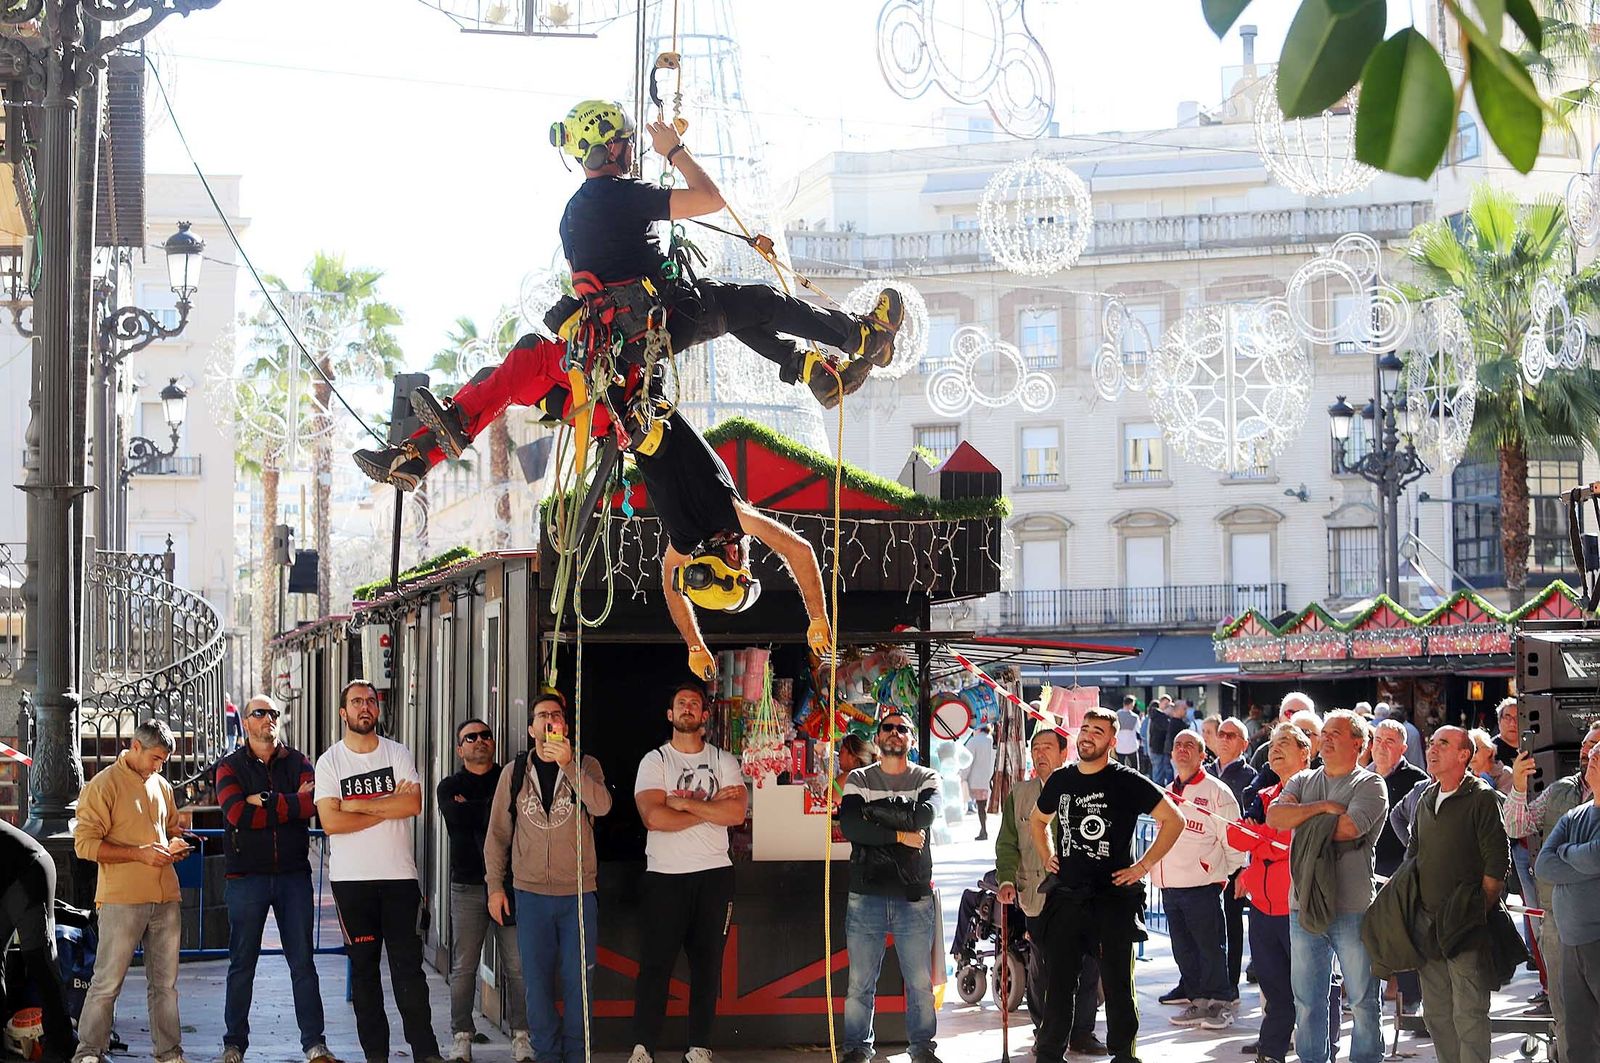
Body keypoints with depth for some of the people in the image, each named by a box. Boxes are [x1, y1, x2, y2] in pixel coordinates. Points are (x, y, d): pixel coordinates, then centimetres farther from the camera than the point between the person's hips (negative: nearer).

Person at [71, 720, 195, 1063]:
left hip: (166, 898, 6)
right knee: (108, 981, -4)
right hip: (122, 899, -6)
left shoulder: (161, 786, 16)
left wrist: (176, 845, 7)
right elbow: (85, 843, -11)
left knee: (165, 983, 8)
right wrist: (140, 853, -16)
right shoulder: (103, 785, -5)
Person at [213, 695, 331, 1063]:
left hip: (293, 874, 1)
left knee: (303, 962, 3)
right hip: (247, 876, -1)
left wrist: (264, 802, -14)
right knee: (242, 964, 5)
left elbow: (315, 802, -11)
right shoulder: (230, 766, 5)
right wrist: (294, 804, -10)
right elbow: (238, 813, -13)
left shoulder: (297, 763, 9)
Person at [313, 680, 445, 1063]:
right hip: (351, 878, 0)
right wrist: (388, 808, -9)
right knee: (363, 967, 4)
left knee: (408, 965, -2)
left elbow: (413, 804, -9)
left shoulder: (398, 754, 6)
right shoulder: (329, 762, 2)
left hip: (399, 874, 0)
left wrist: (359, 805, -11)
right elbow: (330, 822, -10)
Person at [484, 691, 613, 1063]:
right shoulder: (515, 773, 7)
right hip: (530, 893, 1)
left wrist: (568, 764, -24)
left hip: (579, 893, -1)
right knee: (536, 981, 2)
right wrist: (495, 885, 6)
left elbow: (601, 806, -16)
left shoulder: (585, 766, 3)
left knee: (578, 980, 1)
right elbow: (497, 833, 11)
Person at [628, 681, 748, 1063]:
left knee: (707, 963, 4)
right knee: (655, 963, -5)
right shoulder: (654, 761, 3)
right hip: (664, 874, -2)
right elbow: (654, 817, -13)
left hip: (714, 874, 2)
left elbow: (736, 813, -7)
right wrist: (711, 807, -9)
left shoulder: (724, 761, 9)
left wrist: (684, 803, -11)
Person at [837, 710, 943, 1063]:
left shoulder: (927, 779, 9)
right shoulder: (858, 780, 8)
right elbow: (850, 826, -9)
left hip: (914, 897, 0)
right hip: (866, 897, 0)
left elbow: (924, 816, -14)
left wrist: (874, 810, -11)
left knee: (920, 984, 3)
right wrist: (900, 835, -13)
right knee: (860, 984, 1)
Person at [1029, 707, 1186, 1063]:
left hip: (1113, 897, -4)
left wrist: (1143, 866, -7)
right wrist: (1046, 857, 15)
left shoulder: (1126, 781, -6)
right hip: (1066, 896, 4)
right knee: (1058, 981, 9)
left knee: (1117, 984, 1)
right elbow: (1038, 819, 28)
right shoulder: (1061, 779, 9)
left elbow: (1173, 820, -6)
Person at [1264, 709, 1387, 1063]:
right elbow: (1274, 817, -1)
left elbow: (1347, 828, -17)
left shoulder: (1369, 785, 0)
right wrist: (1322, 806, -11)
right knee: (1307, 999, 9)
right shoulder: (1303, 781, 15)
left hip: (1353, 909, -4)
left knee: (1362, 998, 2)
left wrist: (1299, 814, -4)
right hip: (1304, 905, 4)